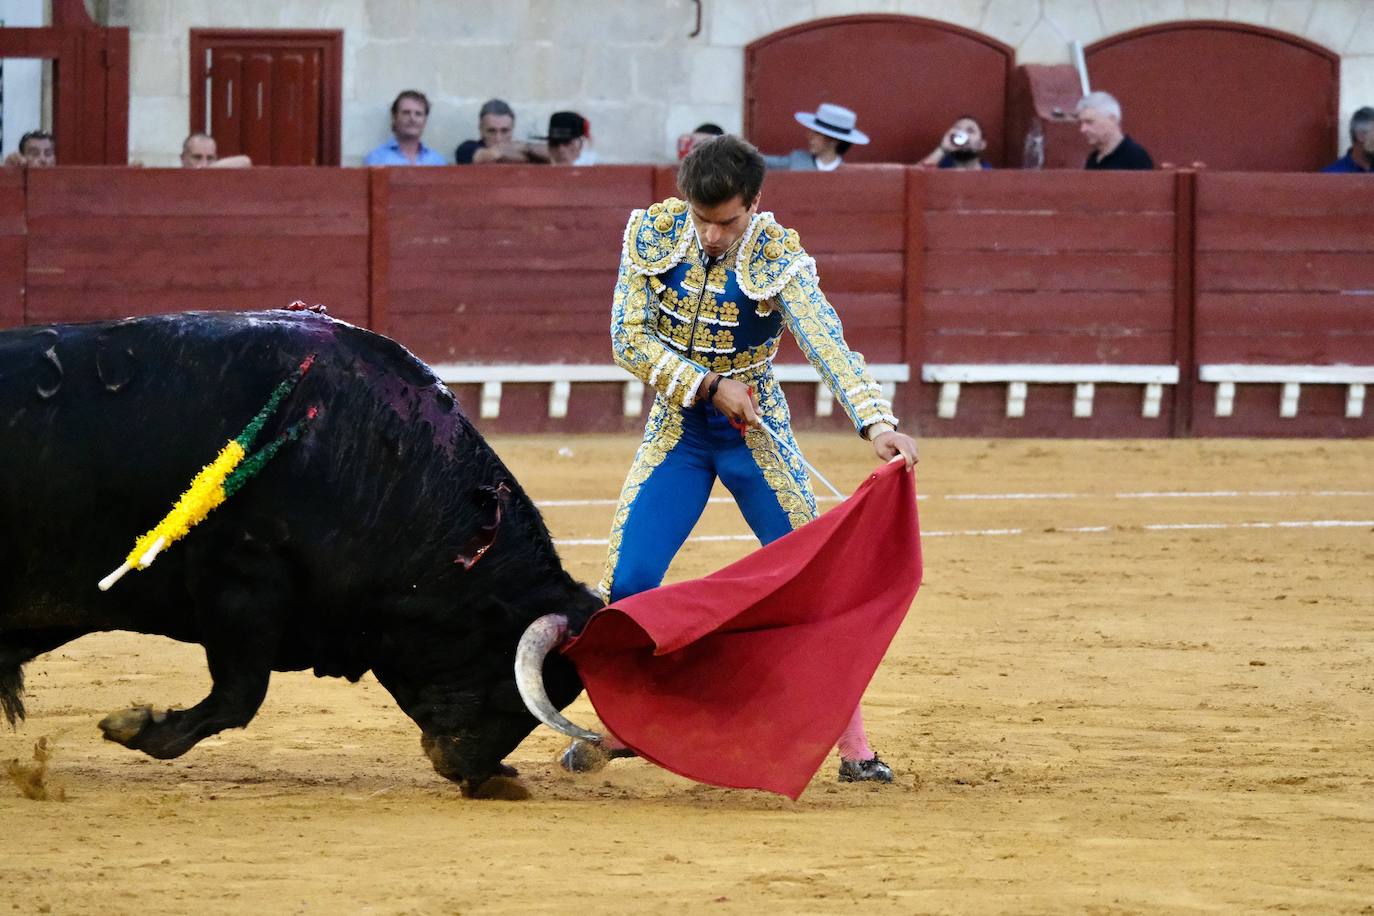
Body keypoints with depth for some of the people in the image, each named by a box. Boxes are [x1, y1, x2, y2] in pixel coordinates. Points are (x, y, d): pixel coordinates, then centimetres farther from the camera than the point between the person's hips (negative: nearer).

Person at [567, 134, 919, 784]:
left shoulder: (778, 256, -20)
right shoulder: (654, 234, -12)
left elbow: (827, 344, -32)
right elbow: (629, 339, -9)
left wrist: (875, 422, -48)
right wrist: (708, 385, -20)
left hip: (756, 435, -2)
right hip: (675, 430, 2)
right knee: (626, 582, -6)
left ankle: (853, 746, 1)